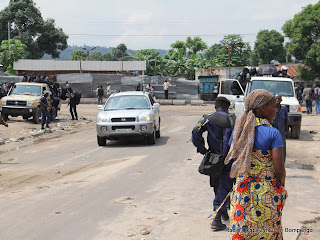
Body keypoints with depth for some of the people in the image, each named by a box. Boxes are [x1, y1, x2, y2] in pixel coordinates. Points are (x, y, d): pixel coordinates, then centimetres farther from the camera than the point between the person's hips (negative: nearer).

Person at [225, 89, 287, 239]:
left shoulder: (238, 131, 1)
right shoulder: (273, 134, -14)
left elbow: (232, 161, 5)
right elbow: (279, 169, -15)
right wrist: (281, 185, 2)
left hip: (243, 190, 4)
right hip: (267, 192, -4)